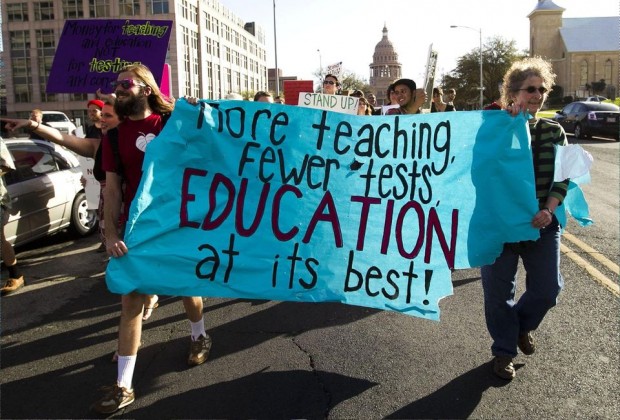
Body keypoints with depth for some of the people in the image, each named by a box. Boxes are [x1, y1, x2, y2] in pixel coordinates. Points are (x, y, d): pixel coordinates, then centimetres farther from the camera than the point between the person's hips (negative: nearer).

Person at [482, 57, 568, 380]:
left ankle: (522, 325, 38)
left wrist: (549, 210, -12)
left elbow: (563, 177, 2)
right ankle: (504, 350, 27)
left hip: (541, 222, 3)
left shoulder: (554, 132, 5)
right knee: (498, 291, 6)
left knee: (547, 289, 5)